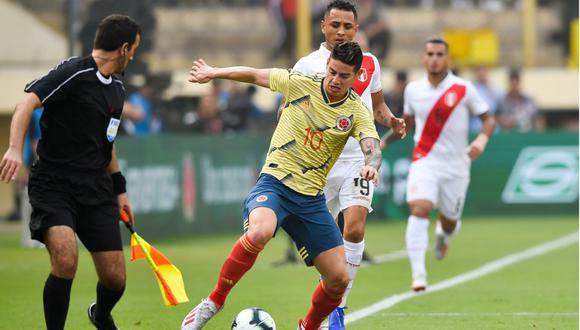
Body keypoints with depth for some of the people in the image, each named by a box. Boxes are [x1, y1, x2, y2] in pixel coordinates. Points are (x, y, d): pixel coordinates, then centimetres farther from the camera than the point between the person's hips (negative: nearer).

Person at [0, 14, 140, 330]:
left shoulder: (116, 89, 15)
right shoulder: (74, 73, -11)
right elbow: (27, 102, -23)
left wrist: (119, 189, 30)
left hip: (96, 190, 7)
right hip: (54, 185, -6)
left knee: (115, 278, 2)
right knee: (66, 259, -29)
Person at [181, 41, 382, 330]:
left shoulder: (356, 112, -1)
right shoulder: (300, 84, -4)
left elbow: (371, 147, -18)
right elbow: (254, 75, 11)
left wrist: (371, 165, -42)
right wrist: (213, 73, 19)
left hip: (311, 197, 3)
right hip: (274, 183, -3)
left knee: (339, 278, -1)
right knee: (259, 232, -37)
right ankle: (214, 301, -18)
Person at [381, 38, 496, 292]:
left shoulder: (463, 89, -5)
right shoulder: (413, 90, 3)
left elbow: (488, 119, 1)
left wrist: (481, 141, -18)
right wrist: (385, 141, 12)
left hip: (456, 166, 0)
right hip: (424, 162, 0)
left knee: (449, 222, 11)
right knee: (419, 209, -23)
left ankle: (443, 233, 53)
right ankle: (418, 274, -27)